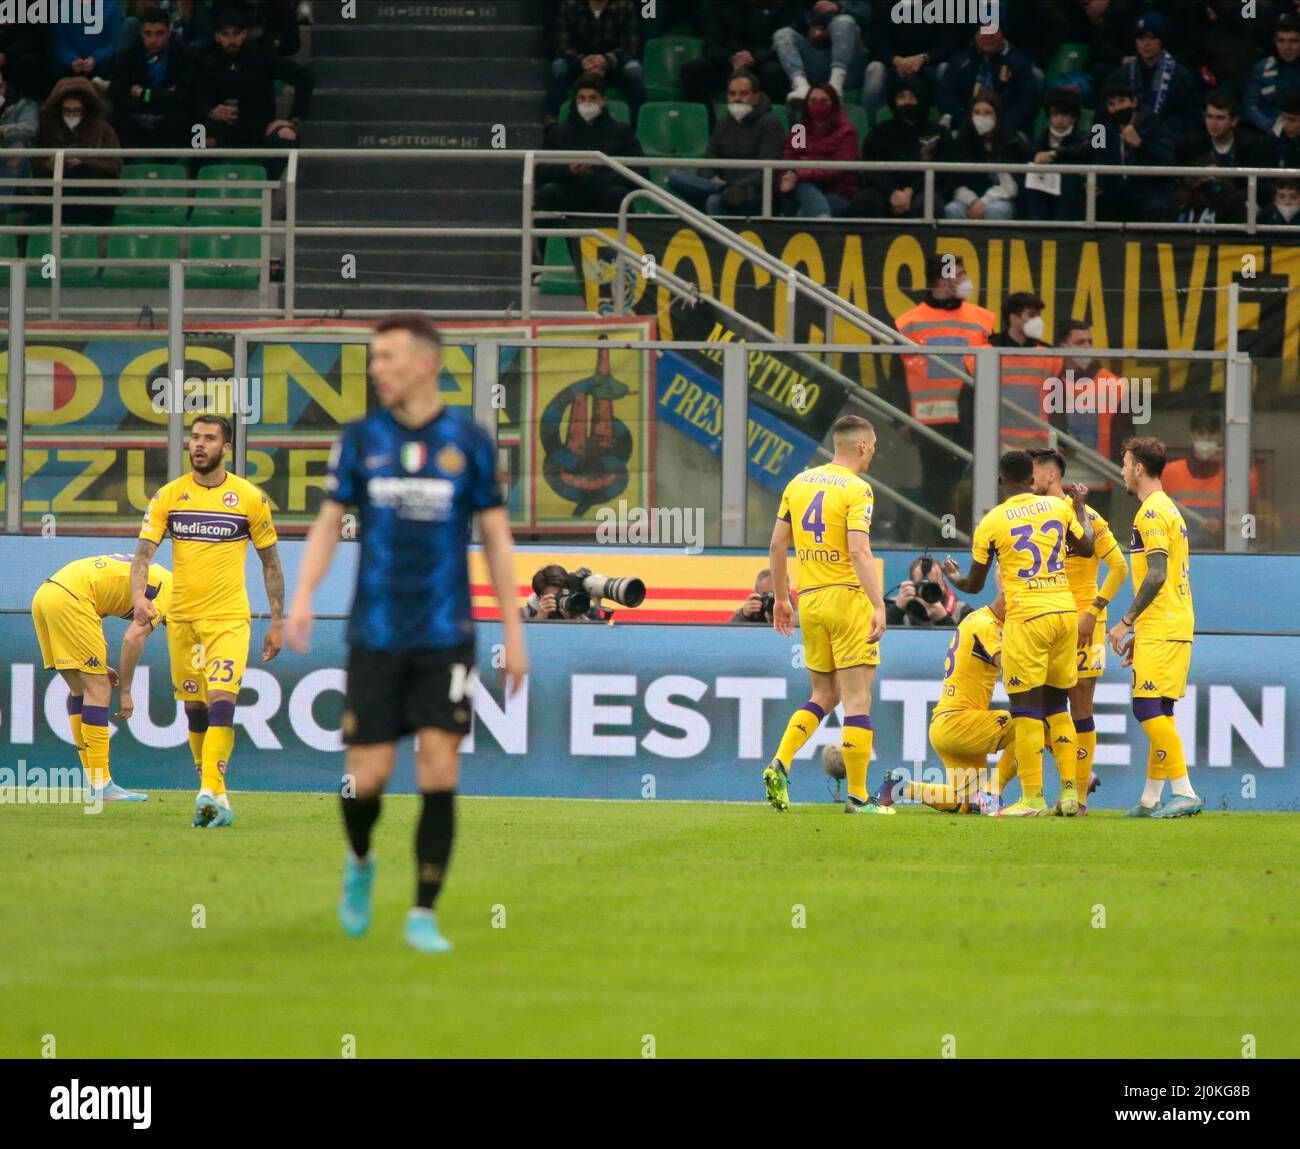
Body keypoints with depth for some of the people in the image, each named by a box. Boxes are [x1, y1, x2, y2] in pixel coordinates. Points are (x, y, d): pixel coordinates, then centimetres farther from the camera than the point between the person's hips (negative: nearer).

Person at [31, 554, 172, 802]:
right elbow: (133, 638, -11)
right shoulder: (169, 588, 0)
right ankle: (100, 784, -6)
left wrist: (99, 666, 22)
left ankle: (93, 779, 17)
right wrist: (126, 692, -2)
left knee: (80, 690, 15)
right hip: (69, 599, -10)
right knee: (99, 691, -5)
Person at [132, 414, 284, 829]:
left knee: (220, 701, -19)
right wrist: (139, 596, -23)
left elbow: (270, 562, 8)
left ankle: (210, 793, -27)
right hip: (181, 619, 3)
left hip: (229, 619, -3)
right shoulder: (168, 496, 3)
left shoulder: (250, 498, -1)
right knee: (194, 709, 7)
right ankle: (216, 799, 18)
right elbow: (143, 553, -3)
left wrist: (278, 622, 6)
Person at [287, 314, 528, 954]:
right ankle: (360, 863, 31)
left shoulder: (469, 442, 1)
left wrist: (513, 632, 4)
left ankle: (423, 915, 0)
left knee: (439, 771, -9)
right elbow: (328, 523, 8)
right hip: (376, 634, 1)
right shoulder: (362, 439, 4)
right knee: (368, 777, -2)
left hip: (445, 637, -1)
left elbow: (496, 538, 6)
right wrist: (302, 598, -8)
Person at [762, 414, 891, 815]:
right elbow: (859, 550, -21)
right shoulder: (857, 489, -10)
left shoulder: (799, 483, 10)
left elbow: (777, 545, 12)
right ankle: (858, 797, -2)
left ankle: (780, 764, -2)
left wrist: (781, 597, 22)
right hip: (847, 597, -6)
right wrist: (878, 605, -24)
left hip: (809, 601, 6)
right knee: (857, 700, -2)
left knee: (824, 695, 17)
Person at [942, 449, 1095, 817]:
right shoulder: (1059, 507, 6)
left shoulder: (992, 522, -4)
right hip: (1065, 612, 5)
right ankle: (1070, 790, 11)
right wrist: (1080, 507, 36)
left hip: (1026, 618, -5)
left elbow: (974, 584, 5)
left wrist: (953, 576, 28)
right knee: (1056, 704, 15)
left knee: (1026, 708, -2)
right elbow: (1086, 547, 21)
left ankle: (1032, 797, -4)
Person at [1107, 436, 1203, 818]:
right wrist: (1141, 633, 25)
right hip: (1173, 627, 10)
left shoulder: (1152, 512, -11)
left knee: (1148, 708, -13)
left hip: (1161, 629, -10)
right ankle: (1150, 800, 12)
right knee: (1157, 712, 10)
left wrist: (1127, 621, -16)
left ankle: (1184, 792, -17)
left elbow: (1157, 575, -20)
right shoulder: (1167, 508, 20)